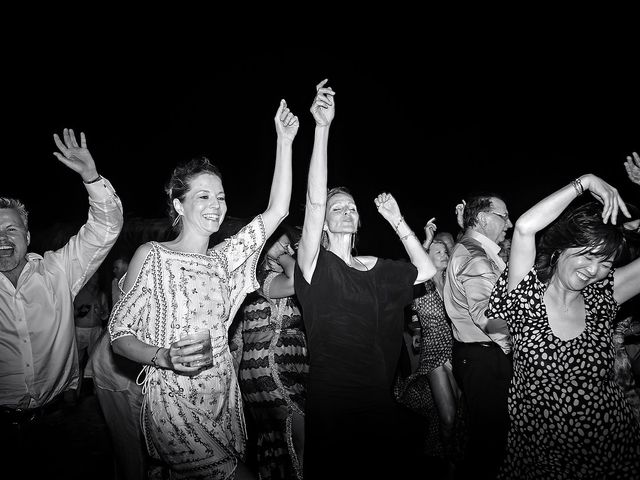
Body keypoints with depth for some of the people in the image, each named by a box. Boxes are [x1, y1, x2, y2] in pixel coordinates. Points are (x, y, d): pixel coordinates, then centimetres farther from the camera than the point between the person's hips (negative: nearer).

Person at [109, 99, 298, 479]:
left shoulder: (223, 257, 5)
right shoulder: (152, 255, -6)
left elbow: (276, 211, -2)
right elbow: (119, 333, -6)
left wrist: (285, 140, -5)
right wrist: (166, 357, -24)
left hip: (223, 397, 5)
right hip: (174, 403, -5)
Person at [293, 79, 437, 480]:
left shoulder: (374, 267, 9)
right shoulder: (316, 265, -7)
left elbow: (427, 270, 10)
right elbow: (314, 202, -20)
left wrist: (397, 221, 6)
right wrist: (322, 128, -26)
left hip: (376, 394, 5)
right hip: (330, 398, -5)